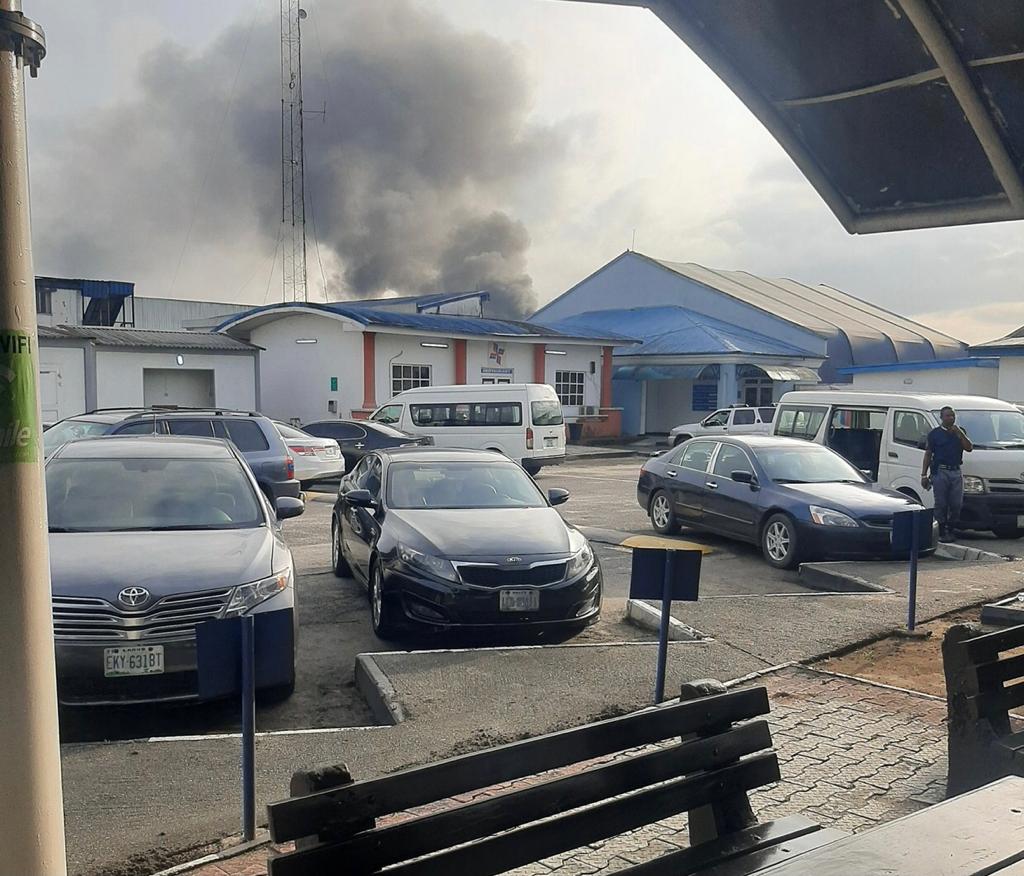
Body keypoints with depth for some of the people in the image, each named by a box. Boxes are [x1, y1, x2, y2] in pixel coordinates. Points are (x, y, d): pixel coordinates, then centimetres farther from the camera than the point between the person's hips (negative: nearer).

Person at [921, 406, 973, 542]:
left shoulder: (960, 432, 14)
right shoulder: (934, 433, 3)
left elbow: (969, 448, 1)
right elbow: (928, 454, 3)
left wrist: (959, 433, -9)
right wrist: (924, 475, -2)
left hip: (956, 472, 3)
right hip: (940, 472, -3)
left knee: (957, 504, 1)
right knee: (941, 504, -3)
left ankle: (950, 530, 14)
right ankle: (941, 532, 4)